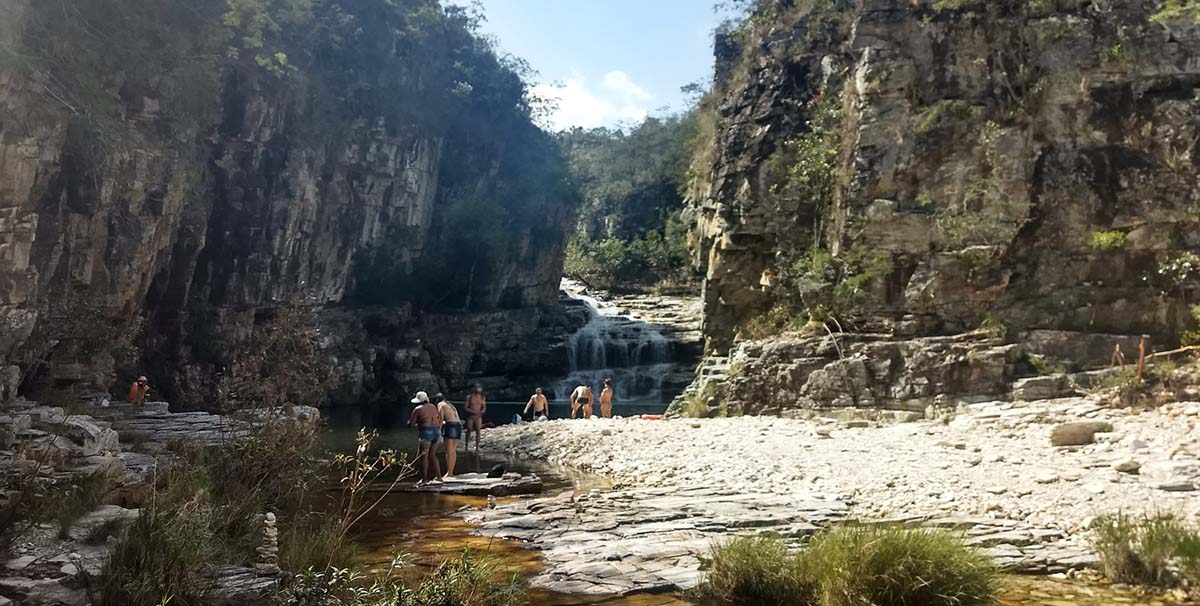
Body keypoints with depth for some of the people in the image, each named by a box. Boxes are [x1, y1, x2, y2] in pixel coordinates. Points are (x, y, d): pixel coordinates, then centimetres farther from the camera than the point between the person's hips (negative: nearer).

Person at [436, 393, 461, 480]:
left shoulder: (440, 404, 8)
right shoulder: (451, 405, 29)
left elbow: (441, 418, -5)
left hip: (450, 425, -7)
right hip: (459, 425, 7)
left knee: (449, 451, -6)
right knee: (453, 451, 10)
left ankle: (448, 473, -7)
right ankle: (451, 473, 11)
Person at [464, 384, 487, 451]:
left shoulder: (482, 398, 1)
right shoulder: (469, 397, -6)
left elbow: (484, 407, 8)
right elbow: (465, 407, -6)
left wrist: (482, 411, -14)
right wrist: (473, 411, -19)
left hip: (478, 417, 2)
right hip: (470, 416, -2)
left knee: (478, 431, -3)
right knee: (469, 431, 3)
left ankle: (477, 447, 2)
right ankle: (467, 446, 11)